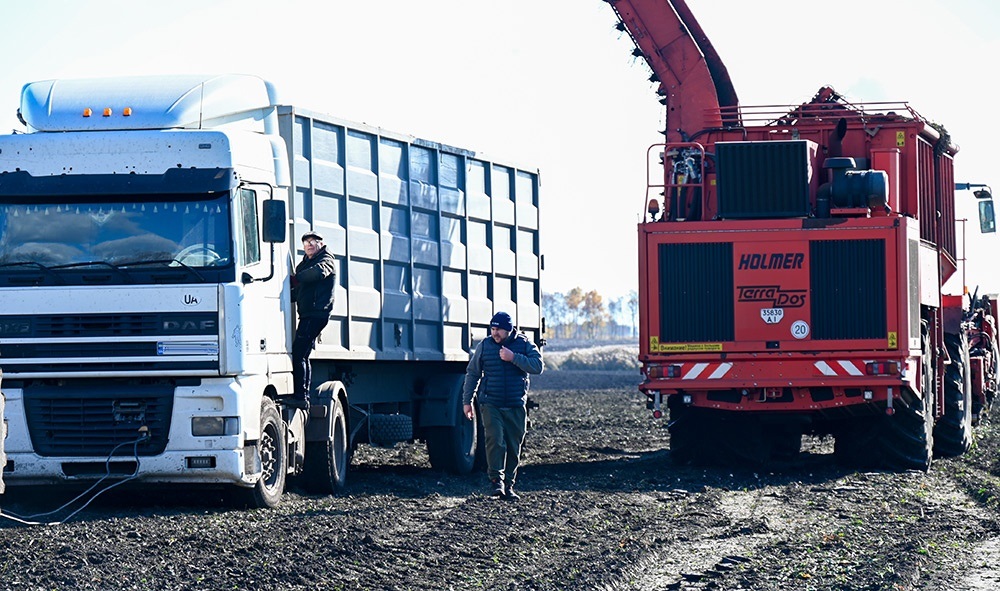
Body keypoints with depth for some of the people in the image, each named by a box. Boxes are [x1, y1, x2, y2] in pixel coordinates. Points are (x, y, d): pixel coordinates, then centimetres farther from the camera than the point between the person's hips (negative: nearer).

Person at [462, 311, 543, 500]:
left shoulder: (524, 344, 3)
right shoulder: (484, 346, 6)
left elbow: (538, 366, -11)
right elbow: (472, 374, 13)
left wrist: (514, 358, -19)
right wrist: (467, 401, 9)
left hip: (516, 406, 1)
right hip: (491, 405, -1)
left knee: (514, 447, 5)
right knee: (495, 440, -18)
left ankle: (508, 485, 15)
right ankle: (496, 480, -13)